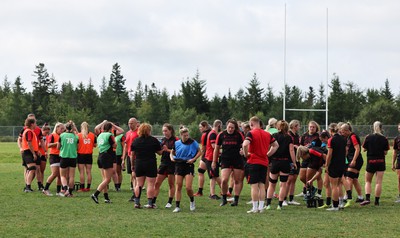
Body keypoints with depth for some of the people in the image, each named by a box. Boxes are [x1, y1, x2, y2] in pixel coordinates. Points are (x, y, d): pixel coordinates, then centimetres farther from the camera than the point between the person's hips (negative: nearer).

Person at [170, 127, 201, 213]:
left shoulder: (193, 142, -5)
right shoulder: (177, 143, 5)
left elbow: (199, 152, 3)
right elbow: (172, 152, 19)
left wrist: (193, 159, -10)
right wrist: (172, 157, -2)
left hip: (189, 165, -3)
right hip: (179, 165, 3)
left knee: (188, 187, -11)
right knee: (178, 186, 1)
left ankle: (192, 201, 18)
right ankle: (177, 206, 5)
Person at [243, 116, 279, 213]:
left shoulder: (251, 133, -9)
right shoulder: (267, 134, 10)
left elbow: (245, 144, -25)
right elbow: (276, 145, 19)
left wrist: (246, 154, -9)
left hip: (253, 162, -5)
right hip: (264, 162, 5)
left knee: (254, 185, -3)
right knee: (262, 185, 9)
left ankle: (255, 208, -3)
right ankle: (261, 207, 9)